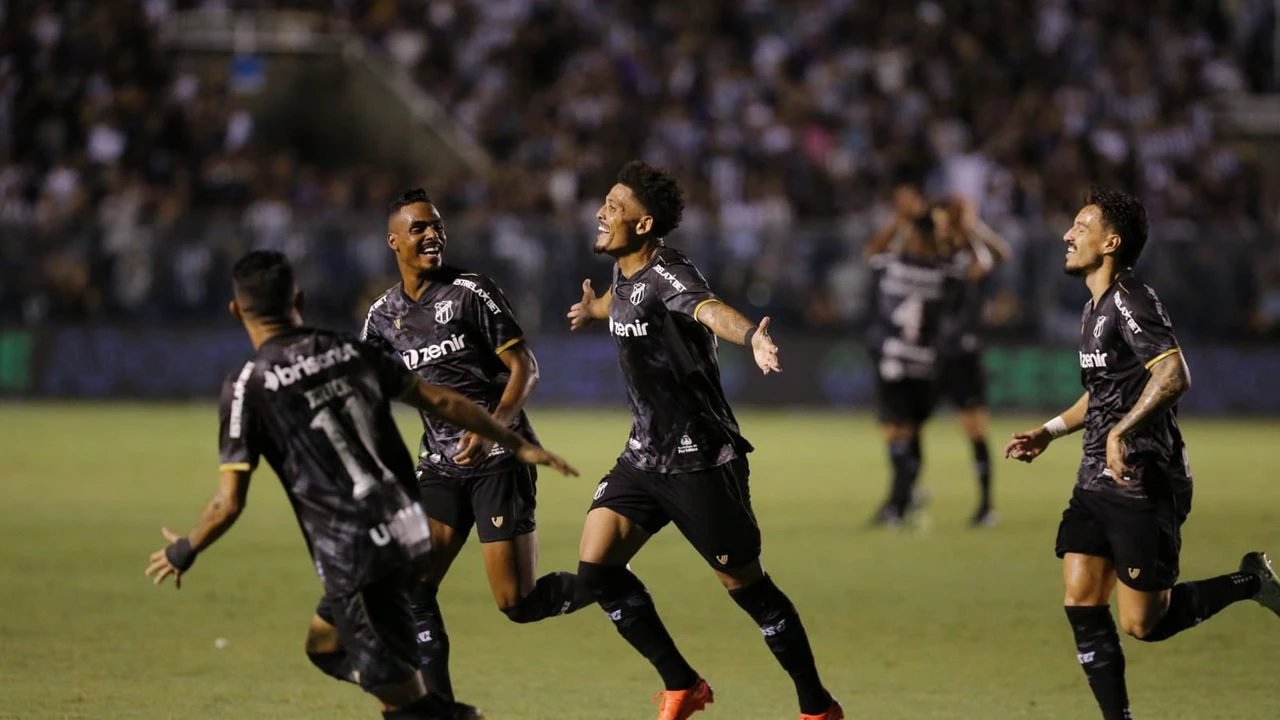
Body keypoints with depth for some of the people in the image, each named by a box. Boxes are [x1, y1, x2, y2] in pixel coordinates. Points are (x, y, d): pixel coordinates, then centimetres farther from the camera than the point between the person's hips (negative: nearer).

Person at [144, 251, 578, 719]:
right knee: (325, 645, 26)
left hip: (353, 558, -6)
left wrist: (182, 552, 11)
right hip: (408, 534, 7)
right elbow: (441, 402, 11)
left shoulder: (248, 388, -7)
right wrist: (518, 446, 22)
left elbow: (229, 503, -8)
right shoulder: (349, 350, 7)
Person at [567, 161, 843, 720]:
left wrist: (750, 336, -67)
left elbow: (710, 310, -44)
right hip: (644, 457, 8)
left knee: (745, 585, -1)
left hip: (702, 462, -8)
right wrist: (593, 309, 58)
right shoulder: (623, 275, 6)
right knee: (595, 565, -4)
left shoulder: (669, 276, -20)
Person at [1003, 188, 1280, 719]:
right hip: (1096, 484, 9)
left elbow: (1174, 375, -28)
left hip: (1143, 486, -9)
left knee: (1144, 624, -3)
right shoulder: (1096, 307, 16)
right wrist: (1049, 432, 22)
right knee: (1083, 608, 0)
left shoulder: (1130, 301, -15)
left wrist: (1122, 431, -33)